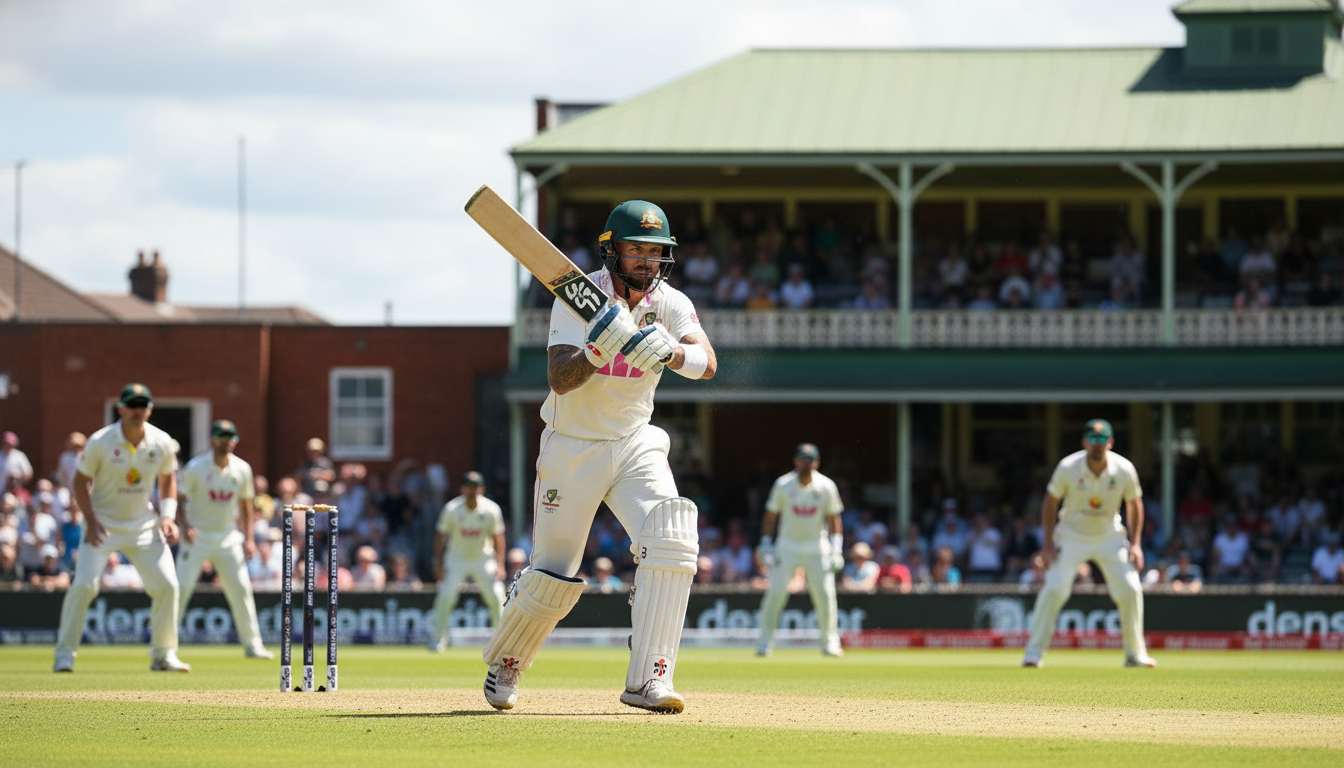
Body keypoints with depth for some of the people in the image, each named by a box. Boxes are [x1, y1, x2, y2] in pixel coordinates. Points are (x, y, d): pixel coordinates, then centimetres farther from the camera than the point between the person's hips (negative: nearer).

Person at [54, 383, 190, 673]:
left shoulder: (161, 442, -6)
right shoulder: (100, 442, -15)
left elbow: (168, 478, 10)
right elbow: (81, 481, -6)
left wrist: (168, 516, -3)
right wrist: (90, 521, -16)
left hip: (143, 523, 4)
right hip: (104, 522, -4)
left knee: (167, 584, -3)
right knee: (84, 584, -17)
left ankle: (164, 654, 12)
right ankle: (64, 654, -7)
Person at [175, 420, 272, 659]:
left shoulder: (242, 469, 1)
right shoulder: (196, 468, -11)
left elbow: (245, 505, 12)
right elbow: (179, 500, -7)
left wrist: (248, 538, 6)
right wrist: (184, 526, -24)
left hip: (228, 537, 4)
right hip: (197, 536, -4)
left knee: (241, 589, 2)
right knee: (181, 588, -11)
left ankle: (252, 644, 12)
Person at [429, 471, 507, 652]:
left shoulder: (491, 510, -14)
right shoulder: (452, 509, -16)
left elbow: (498, 537, -5)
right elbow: (441, 535, -6)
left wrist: (499, 564, -14)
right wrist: (438, 563, -10)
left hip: (482, 557, 1)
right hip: (456, 559, -1)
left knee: (496, 595, -7)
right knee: (446, 596, -13)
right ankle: (438, 638, -2)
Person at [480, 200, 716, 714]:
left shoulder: (671, 304, -5)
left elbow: (707, 363, -21)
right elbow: (559, 379, -27)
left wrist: (669, 352, -42)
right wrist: (599, 349, -45)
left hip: (635, 445, 3)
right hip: (572, 449, -3)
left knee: (671, 542, -21)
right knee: (552, 578, 2)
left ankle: (648, 681, -21)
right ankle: (504, 665, 31)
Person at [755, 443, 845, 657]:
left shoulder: (826, 487, -6)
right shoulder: (783, 485, -7)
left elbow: (833, 519, 2)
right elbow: (771, 515, 2)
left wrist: (836, 548, -5)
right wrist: (766, 544, -4)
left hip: (817, 548, 1)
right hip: (788, 548, -1)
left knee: (825, 593, -5)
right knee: (776, 592, -10)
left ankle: (830, 642, 7)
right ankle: (764, 642, -1)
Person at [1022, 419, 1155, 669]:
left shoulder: (1124, 470, -15)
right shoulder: (1068, 468, -19)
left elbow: (1134, 504, 1)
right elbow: (1050, 502, -5)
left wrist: (1135, 543, -5)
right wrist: (1048, 542, -10)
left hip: (1109, 537, 2)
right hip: (1072, 536, -2)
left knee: (1130, 590, -7)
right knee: (1054, 589, -17)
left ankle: (1136, 655, 8)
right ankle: (1034, 654, -10)